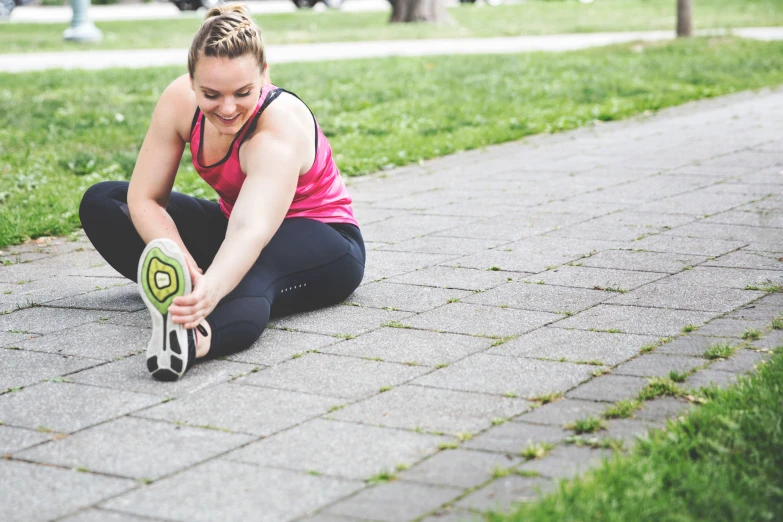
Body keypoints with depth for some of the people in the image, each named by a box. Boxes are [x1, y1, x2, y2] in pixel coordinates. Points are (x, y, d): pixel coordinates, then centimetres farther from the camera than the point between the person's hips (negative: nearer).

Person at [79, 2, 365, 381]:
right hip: (231, 222, 7)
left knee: (250, 271, -45)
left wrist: (211, 288, -70)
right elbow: (144, 198, -14)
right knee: (100, 202, -5)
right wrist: (185, 268, -31)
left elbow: (252, 233, -50)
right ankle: (178, 295, -25)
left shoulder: (280, 128, -34)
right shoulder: (180, 100, -19)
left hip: (324, 241, -7)